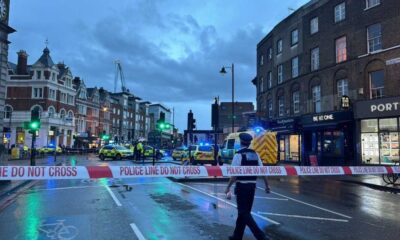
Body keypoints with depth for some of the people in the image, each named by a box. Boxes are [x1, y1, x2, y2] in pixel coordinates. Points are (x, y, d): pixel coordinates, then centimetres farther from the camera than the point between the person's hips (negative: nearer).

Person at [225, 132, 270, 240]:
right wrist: (267, 185, 11)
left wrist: (228, 187, -8)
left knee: (243, 212, 1)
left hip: (242, 186, -7)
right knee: (245, 211, 16)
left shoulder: (238, 155, -12)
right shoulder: (255, 154, 6)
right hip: (252, 186, 7)